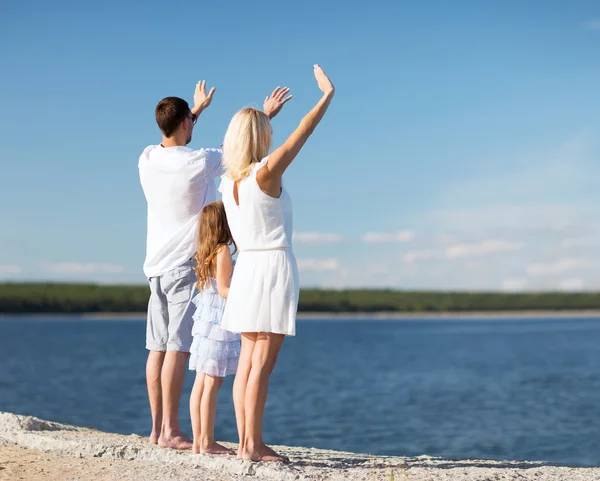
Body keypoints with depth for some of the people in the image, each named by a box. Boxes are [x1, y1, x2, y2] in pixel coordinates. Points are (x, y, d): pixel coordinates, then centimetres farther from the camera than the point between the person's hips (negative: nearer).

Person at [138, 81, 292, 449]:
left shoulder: (147, 159, 4)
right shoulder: (199, 162, -15)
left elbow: (173, 143, 28)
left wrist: (198, 109, 40)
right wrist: (267, 116, 14)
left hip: (156, 265, 7)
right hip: (187, 266, -7)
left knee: (158, 348, 7)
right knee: (178, 348, -8)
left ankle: (157, 428, 11)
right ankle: (170, 431, -8)